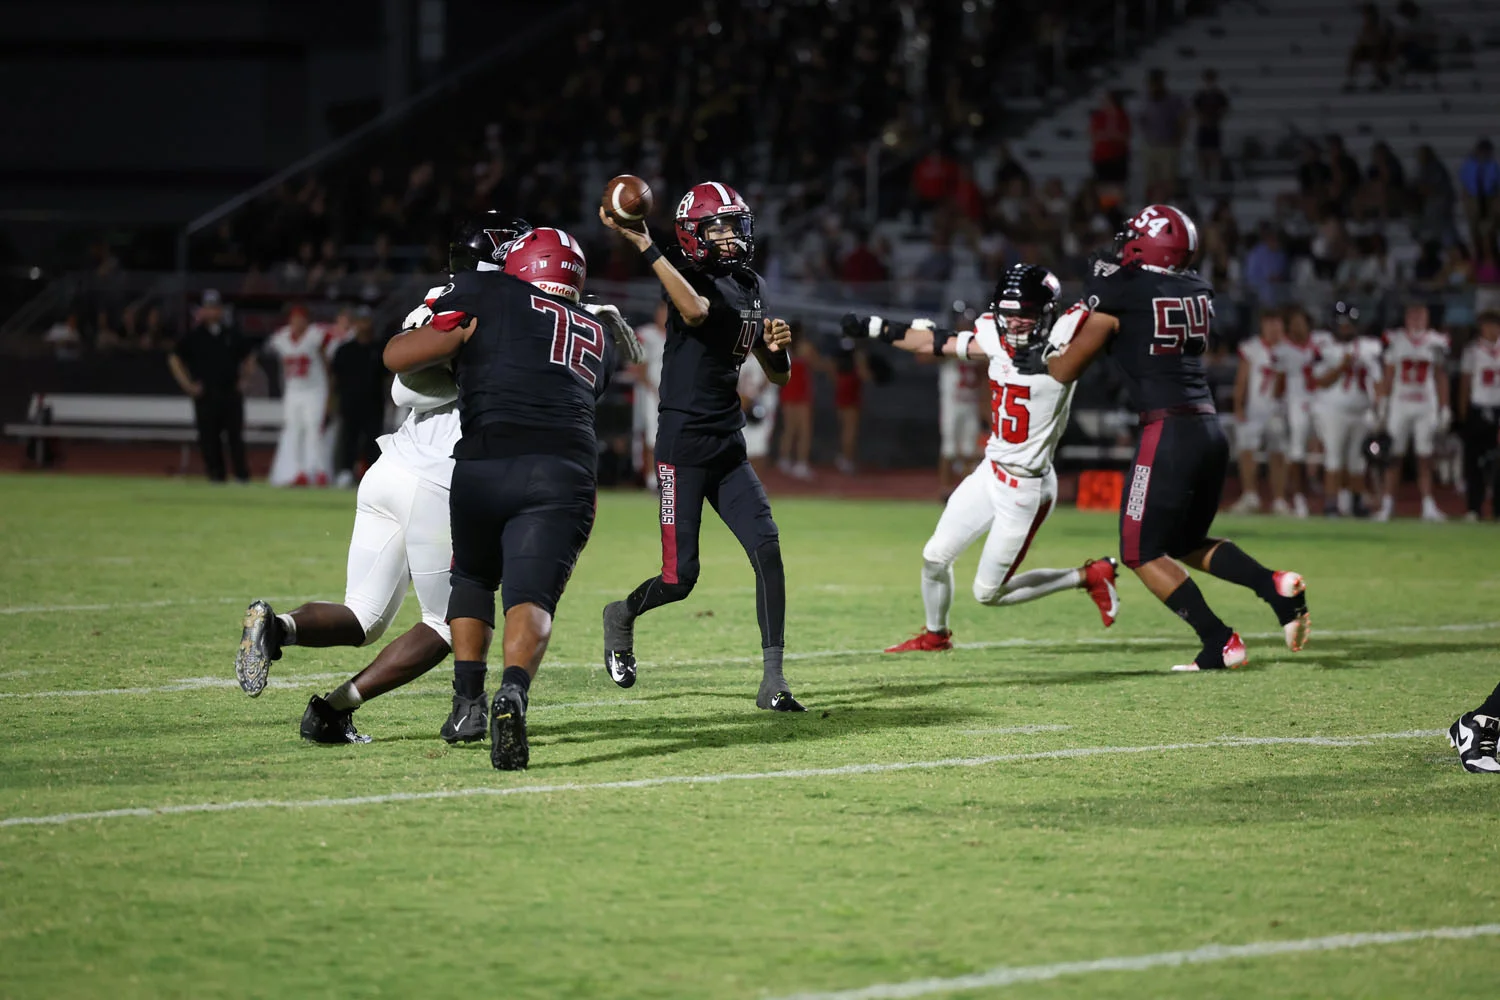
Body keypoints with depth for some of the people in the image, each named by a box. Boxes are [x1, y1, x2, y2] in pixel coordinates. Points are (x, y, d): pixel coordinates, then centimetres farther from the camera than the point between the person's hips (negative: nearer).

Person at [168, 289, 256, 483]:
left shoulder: (232, 335, 12)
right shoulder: (193, 336, 2)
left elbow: (249, 356, 24)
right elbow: (174, 359, 3)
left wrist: (245, 379, 11)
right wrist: (188, 385, -4)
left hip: (232, 393, 2)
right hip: (206, 393, -2)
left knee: (236, 435, -2)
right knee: (209, 436, -3)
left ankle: (241, 474, 0)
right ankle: (215, 473, 4)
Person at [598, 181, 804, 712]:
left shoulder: (754, 287, 13)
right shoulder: (689, 275, -9)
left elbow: (778, 376, 18)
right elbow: (696, 311, -35)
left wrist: (777, 347, -4)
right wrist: (644, 246, -38)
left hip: (730, 448, 6)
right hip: (683, 444, -6)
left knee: (767, 549, -10)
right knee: (681, 578, -4)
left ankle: (773, 679, -8)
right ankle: (622, 616, 30)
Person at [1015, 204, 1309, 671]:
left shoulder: (1119, 295, -6)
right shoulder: (1198, 292, 12)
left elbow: (1066, 371, 2)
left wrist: (1042, 356, 23)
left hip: (1168, 432, -7)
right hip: (1211, 429, 7)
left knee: (1143, 552, 5)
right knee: (1188, 543, 21)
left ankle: (1220, 643, -4)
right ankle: (1275, 585, -1)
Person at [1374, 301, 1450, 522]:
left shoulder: (1436, 342, 4)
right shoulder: (1395, 340, 2)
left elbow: (1441, 378, 8)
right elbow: (1387, 375, 6)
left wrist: (1444, 410, 5)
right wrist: (1381, 403, 1)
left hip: (1426, 406, 0)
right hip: (1399, 404, 0)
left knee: (1425, 458, 1)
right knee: (1394, 456, 0)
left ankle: (1428, 506, 3)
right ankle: (1387, 505, 4)